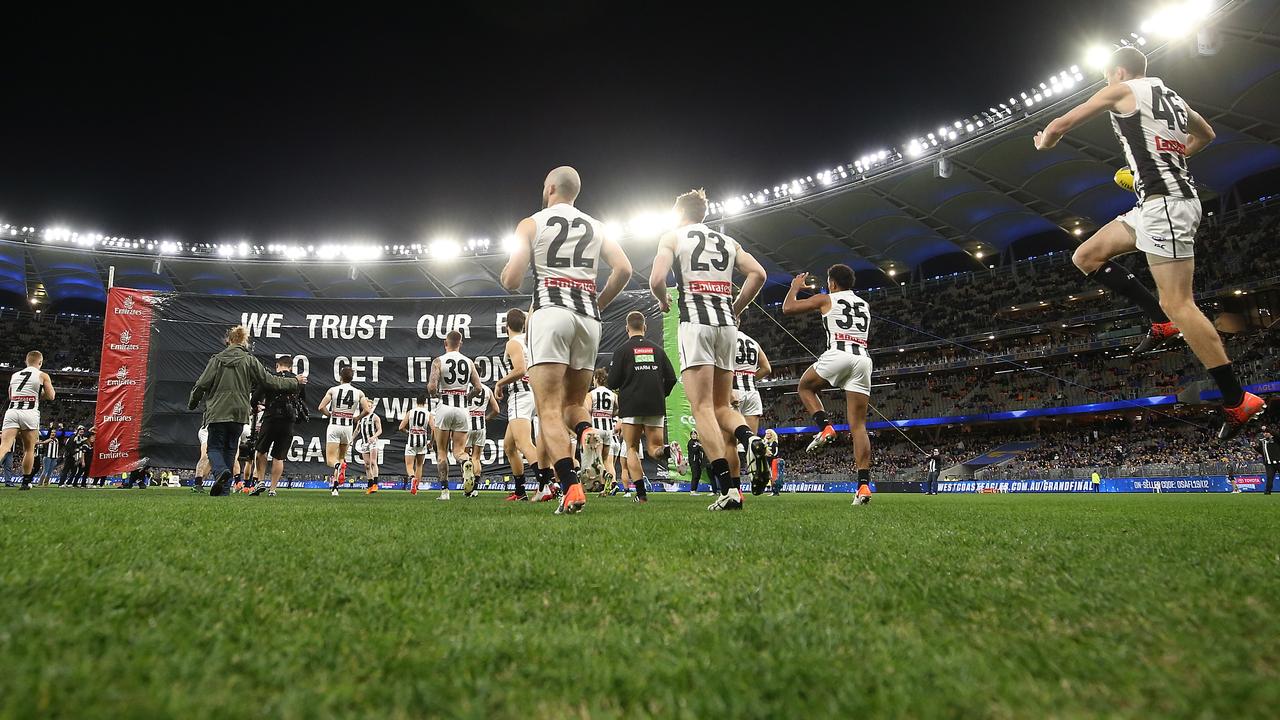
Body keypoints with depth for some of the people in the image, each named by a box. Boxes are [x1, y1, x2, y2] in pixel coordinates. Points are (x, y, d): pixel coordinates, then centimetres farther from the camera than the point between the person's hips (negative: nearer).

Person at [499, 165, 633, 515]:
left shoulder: (531, 223, 8)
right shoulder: (596, 227, 19)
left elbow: (512, 280, 0)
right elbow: (623, 269, 7)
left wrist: (507, 278, 23)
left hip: (549, 313, -4)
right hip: (587, 318, 4)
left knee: (549, 409, -7)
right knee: (572, 403, 15)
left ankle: (571, 488, -23)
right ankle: (587, 433, -20)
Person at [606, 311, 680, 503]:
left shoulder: (622, 350, -2)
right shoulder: (657, 349, 9)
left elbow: (611, 383, -5)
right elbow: (671, 378, 7)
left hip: (631, 406, -3)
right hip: (656, 407, 3)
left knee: (632, 449, 8)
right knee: (655, 448, 8)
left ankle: (641, 493, -2)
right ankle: (669, 451, -27)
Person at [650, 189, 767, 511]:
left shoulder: (672, 236, 10)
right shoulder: (728, 241, 22)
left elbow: (656, 280, -5)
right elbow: (758, 273, 8)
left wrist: (664, 302, 16)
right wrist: (734, 310, 15)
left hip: (695, 320, -5)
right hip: (726, 323, 5)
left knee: (702, 407, -8)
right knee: (722, 406, 13)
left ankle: (728, 488, -19)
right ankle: (748, 436, -19)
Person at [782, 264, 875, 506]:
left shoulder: (826, 299, 13)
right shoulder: (864, 305, 29)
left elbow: (787, 308, 16)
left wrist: (796, 286, 33)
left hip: (838, 354, -5)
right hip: (863, 358, 5)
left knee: (805, 386, 25)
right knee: (858, 426, 3)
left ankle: (825, 427, 0)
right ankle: (864, 484, -8)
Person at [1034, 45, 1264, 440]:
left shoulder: (1121, 91, -1)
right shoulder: (1172, 96, 22)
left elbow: (1061, 124, 3)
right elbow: (1206, 135, 38)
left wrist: (1044, 141, 24)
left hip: (1164, 201, -10)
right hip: (1159, 202, 10)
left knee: (1179, 304, -12)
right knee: (1085, 256, 13)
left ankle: (1238, 401, -9)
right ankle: (1161, 320, 6)